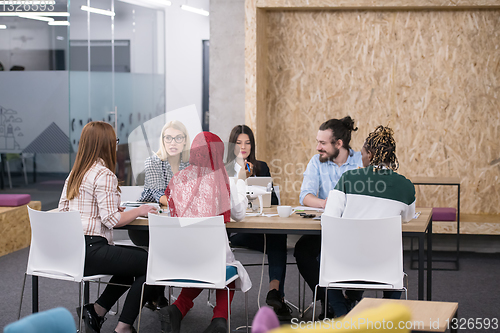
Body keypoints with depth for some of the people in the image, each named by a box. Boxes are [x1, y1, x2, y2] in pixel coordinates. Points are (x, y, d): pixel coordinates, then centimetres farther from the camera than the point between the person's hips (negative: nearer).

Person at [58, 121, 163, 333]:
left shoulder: (75, 173, 14)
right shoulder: (104, 175, -13)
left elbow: (63, 209, 17)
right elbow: (111, 220, -18)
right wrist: (139, 211, -2)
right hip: (90, 250, -10)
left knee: (139, 256, 24)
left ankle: (97, 309, 19)